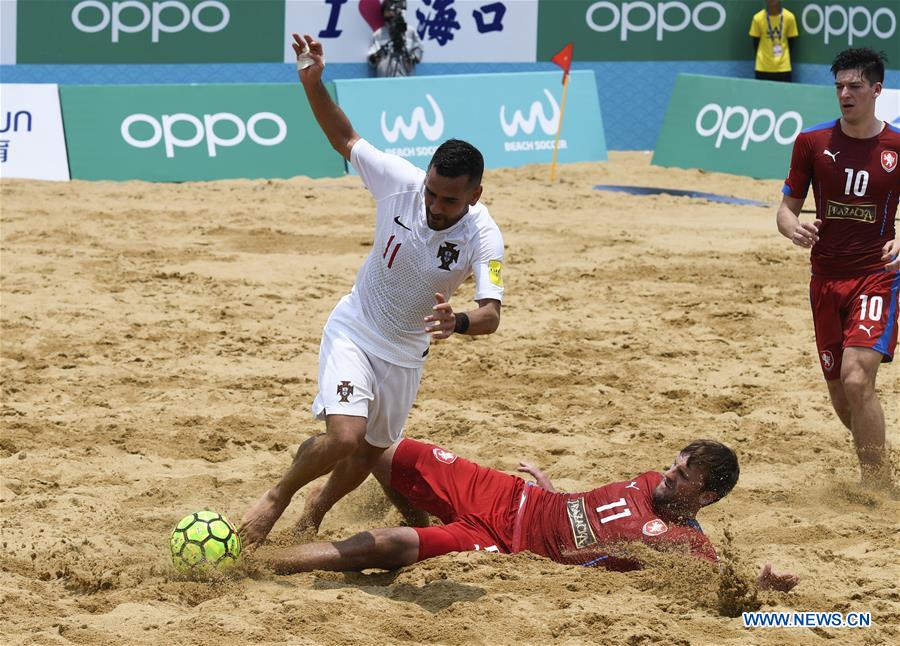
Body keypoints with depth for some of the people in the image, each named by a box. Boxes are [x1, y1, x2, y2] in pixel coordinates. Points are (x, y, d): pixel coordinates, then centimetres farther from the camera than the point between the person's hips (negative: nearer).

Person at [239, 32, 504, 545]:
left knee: (370, 455, 18)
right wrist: (313, 84, -21)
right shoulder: (399, 180, -23)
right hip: (354, 332, -2)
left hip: (406, 355, 2)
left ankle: (315, 515, 49)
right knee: (345, 439, -23)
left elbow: (491, 315, -36)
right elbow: (345, 140, -7)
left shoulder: (483, 237, -26)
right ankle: (277, 499, 4)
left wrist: (458, 322, -59)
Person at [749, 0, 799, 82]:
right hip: (763, 67, 0)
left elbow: (792, 42, 4)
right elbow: (755, 43, 2)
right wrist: (760, 59, 2)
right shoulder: (758, 18, -7)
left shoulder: (789, 17, -6)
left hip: (783, 67, 0)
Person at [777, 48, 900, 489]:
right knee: (841, 398, 9)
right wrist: (794, 228, -15)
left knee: (857, 379, -22)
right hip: (826, 278, 3)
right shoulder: (812, 142, 3)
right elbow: (787, 208, 8)